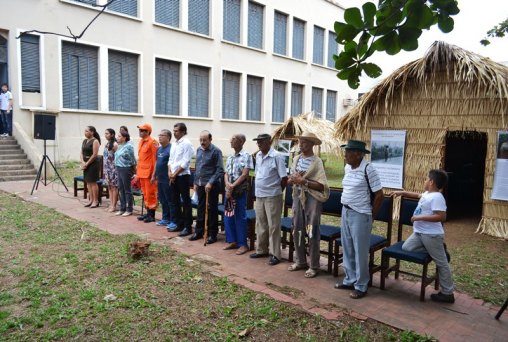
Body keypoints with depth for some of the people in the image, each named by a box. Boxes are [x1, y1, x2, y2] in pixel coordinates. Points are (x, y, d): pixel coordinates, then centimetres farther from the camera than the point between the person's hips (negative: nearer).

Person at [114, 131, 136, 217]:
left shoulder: (129, 146, -14)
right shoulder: (119, 146, 12)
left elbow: (132, 159, -11)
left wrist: (134, 168, -4)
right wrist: (117, 167, 14)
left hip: (126, 169, -9)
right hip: (119, 168, 9)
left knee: (127, 190, -1)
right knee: (121, 189, 12)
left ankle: (129, 210, 7)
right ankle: (122, 208, 22)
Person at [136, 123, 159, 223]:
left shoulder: (152, 142, -12)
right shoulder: (141, 142, 14)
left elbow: (155, 159, -14)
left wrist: (154, 174, -17)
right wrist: (138, 173, 18)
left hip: (149, 173, -8)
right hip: (142, 173, 8)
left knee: (150, 194, -1)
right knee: (145, 194, 14)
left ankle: (152, 215, 7)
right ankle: (148, 213, 23)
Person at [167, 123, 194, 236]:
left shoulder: (187, 144, -11)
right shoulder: (174, 144, 13)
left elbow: (185, 163, -16)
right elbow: (170, 160, 15)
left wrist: (175, 174, -13)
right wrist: (170, 172, 0)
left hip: (183, 176, -8)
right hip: (173, 177, 8)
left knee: (185, 201, -2)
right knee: (175, 201, 13)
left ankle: (188, 227, 5)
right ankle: (179, 224, 24)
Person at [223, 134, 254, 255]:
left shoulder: (246, 156, -9)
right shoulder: (230, 158, 13)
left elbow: (245, 174, -15)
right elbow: (226, 174, 11)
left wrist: (233, 186, -15)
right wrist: (228, 185, -9)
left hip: (240, 191, -7)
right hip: (229, 191, 7)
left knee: (240, 218, -2)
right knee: (228, 217, 10)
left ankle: (243, 244, 8)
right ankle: (232, 241, 22)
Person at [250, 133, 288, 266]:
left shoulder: (276, 156, -14)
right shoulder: (258, 156, 8)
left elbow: (284, 178, -12)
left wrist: (277, 190, 0)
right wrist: (258, 189, 13)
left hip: (272, 197, -7)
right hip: (259, 195, 7)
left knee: (273, 226, 0)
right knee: (260, 225, 16)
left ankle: (275, 254, 9)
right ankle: (261, 250, 29)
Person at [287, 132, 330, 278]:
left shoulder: (317, 162, -11)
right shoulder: (296, 159, 8)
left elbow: (322, 185, -17)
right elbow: (289, 180, 10)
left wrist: (304, 181, -22)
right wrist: (294, 179, -12)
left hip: (312, 199, -6)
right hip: (297, 197, 6)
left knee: (312, 232, 1)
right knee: (297, 230, 12)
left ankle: (314, 266, 13)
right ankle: (300, 261, 27)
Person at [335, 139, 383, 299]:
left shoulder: (368, 169, -17)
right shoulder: (347, 168, 6)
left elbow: (379, 195, -13)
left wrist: (370, 215, -6)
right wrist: (346, 209, 15)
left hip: (360, 215, -8)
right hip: (346, 212, 8)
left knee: (360, 251, 2)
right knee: (347, 249, 16)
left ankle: (361, 286, 16)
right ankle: (350, 280, 30)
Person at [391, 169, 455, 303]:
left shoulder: (437, 197, -20)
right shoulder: (427, 194, 10)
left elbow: (441, 217, -28)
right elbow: (417, 195, 34)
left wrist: (420, 217, -25)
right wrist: (402, 192, 33)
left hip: (432, 235, -10)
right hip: (419, 233, 10)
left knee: (441, 263, 2)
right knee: (406, 247, 5)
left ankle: (448, 293, 12)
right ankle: (438, 250, 10)